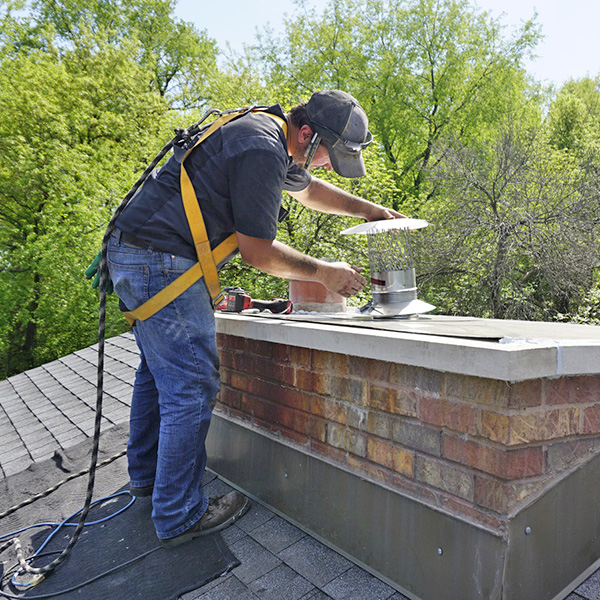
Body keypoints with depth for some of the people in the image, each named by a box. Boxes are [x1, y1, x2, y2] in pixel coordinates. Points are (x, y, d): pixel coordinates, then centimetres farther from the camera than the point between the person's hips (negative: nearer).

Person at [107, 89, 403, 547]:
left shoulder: (267, 131, 14)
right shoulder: (262, 150, -19)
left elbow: (307, 188, 30)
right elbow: (257, 252, -17)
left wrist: (369, 209, 24)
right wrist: (324, 273, -5)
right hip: (162, 263, -11)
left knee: (160, 369, 21)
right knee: (191, 385, -5)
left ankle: (147, 474, 39)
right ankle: (179, 516, 11)